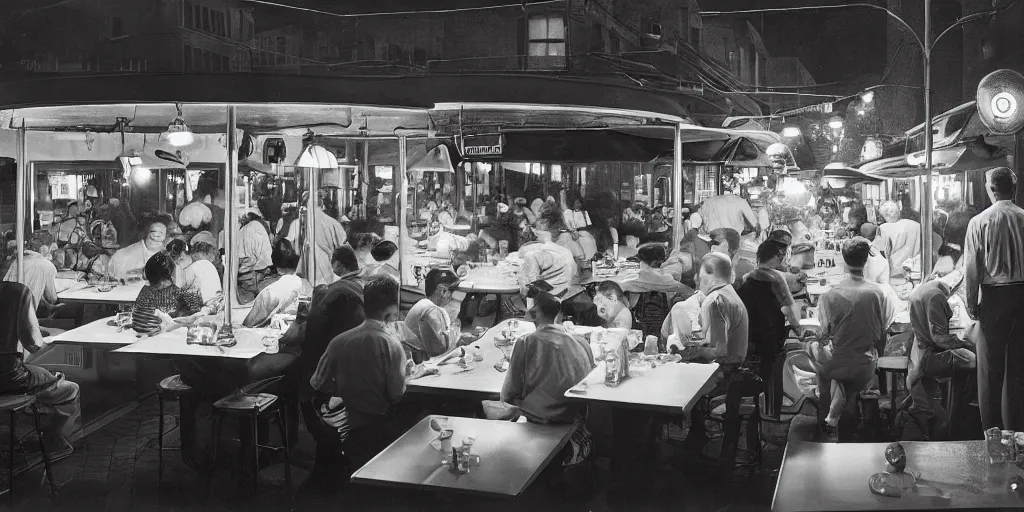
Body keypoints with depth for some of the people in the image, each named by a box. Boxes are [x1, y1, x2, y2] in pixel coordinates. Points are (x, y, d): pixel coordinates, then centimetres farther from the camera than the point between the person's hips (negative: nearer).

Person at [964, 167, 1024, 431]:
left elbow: (972, 268, -8)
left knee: (991, 366, 8)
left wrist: (971, 304, 0)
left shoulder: (980, 222, -8)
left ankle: (992, 428, 14)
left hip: (994, 296, -2)